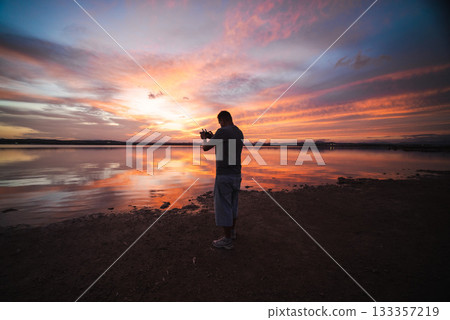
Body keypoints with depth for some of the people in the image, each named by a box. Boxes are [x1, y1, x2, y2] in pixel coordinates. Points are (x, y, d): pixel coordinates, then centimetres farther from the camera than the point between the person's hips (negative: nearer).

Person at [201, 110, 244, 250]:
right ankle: (232, 232, 34)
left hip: (224, 175, -9)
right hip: (236, 175, 9)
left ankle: (227, 240, 13)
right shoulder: (240, 133, 12)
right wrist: (212, 138, 26)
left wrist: (204, 138, 15)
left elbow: (205, 148, -7)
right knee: (232, 204, 20)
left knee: (223, 206, 2)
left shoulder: (222, 131, -14)